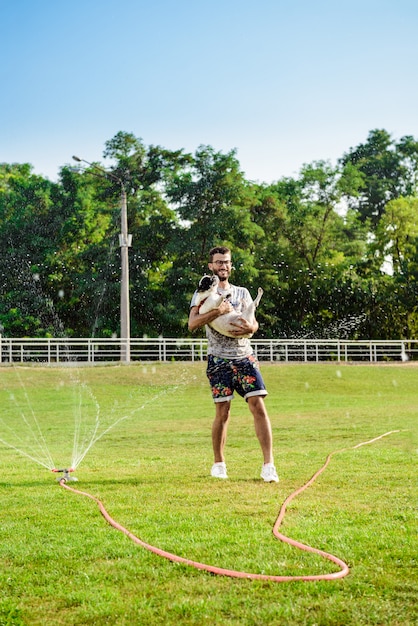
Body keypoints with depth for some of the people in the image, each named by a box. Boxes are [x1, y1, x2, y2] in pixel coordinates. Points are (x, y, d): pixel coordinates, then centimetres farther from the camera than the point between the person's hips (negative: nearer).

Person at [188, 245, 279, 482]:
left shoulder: (242, 292, 15)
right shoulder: (204, 293, 4)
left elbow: (254, 322, 9)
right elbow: (192, 324, -10)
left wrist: (251, 327, -15)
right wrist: (217, 311, -22)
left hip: (245, 357, 3)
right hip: (219, 359, -2)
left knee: (258, 406, -9)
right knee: (223, 412, -3)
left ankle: (269, 464, -11)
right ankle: (219, 463, 15)